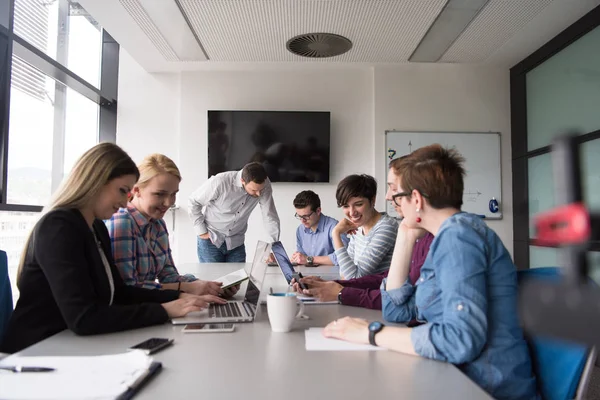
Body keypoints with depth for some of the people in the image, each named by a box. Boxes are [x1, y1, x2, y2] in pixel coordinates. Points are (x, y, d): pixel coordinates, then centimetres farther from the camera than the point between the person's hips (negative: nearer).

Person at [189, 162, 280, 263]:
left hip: (236, 243, 3)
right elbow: (194, 201, -11)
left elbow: (270, 216, -14)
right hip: (210, 239, -3)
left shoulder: (265, 185, -16)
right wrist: (201, 231, -11)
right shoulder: (220, 182, -26)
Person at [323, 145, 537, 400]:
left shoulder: (459, 233, -17)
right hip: (463, 379, 8)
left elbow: (461, 339, -29)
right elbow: (397, 310, 9)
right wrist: (405, 237, 6)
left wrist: (372, 333, -20)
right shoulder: (450, 237, 10)